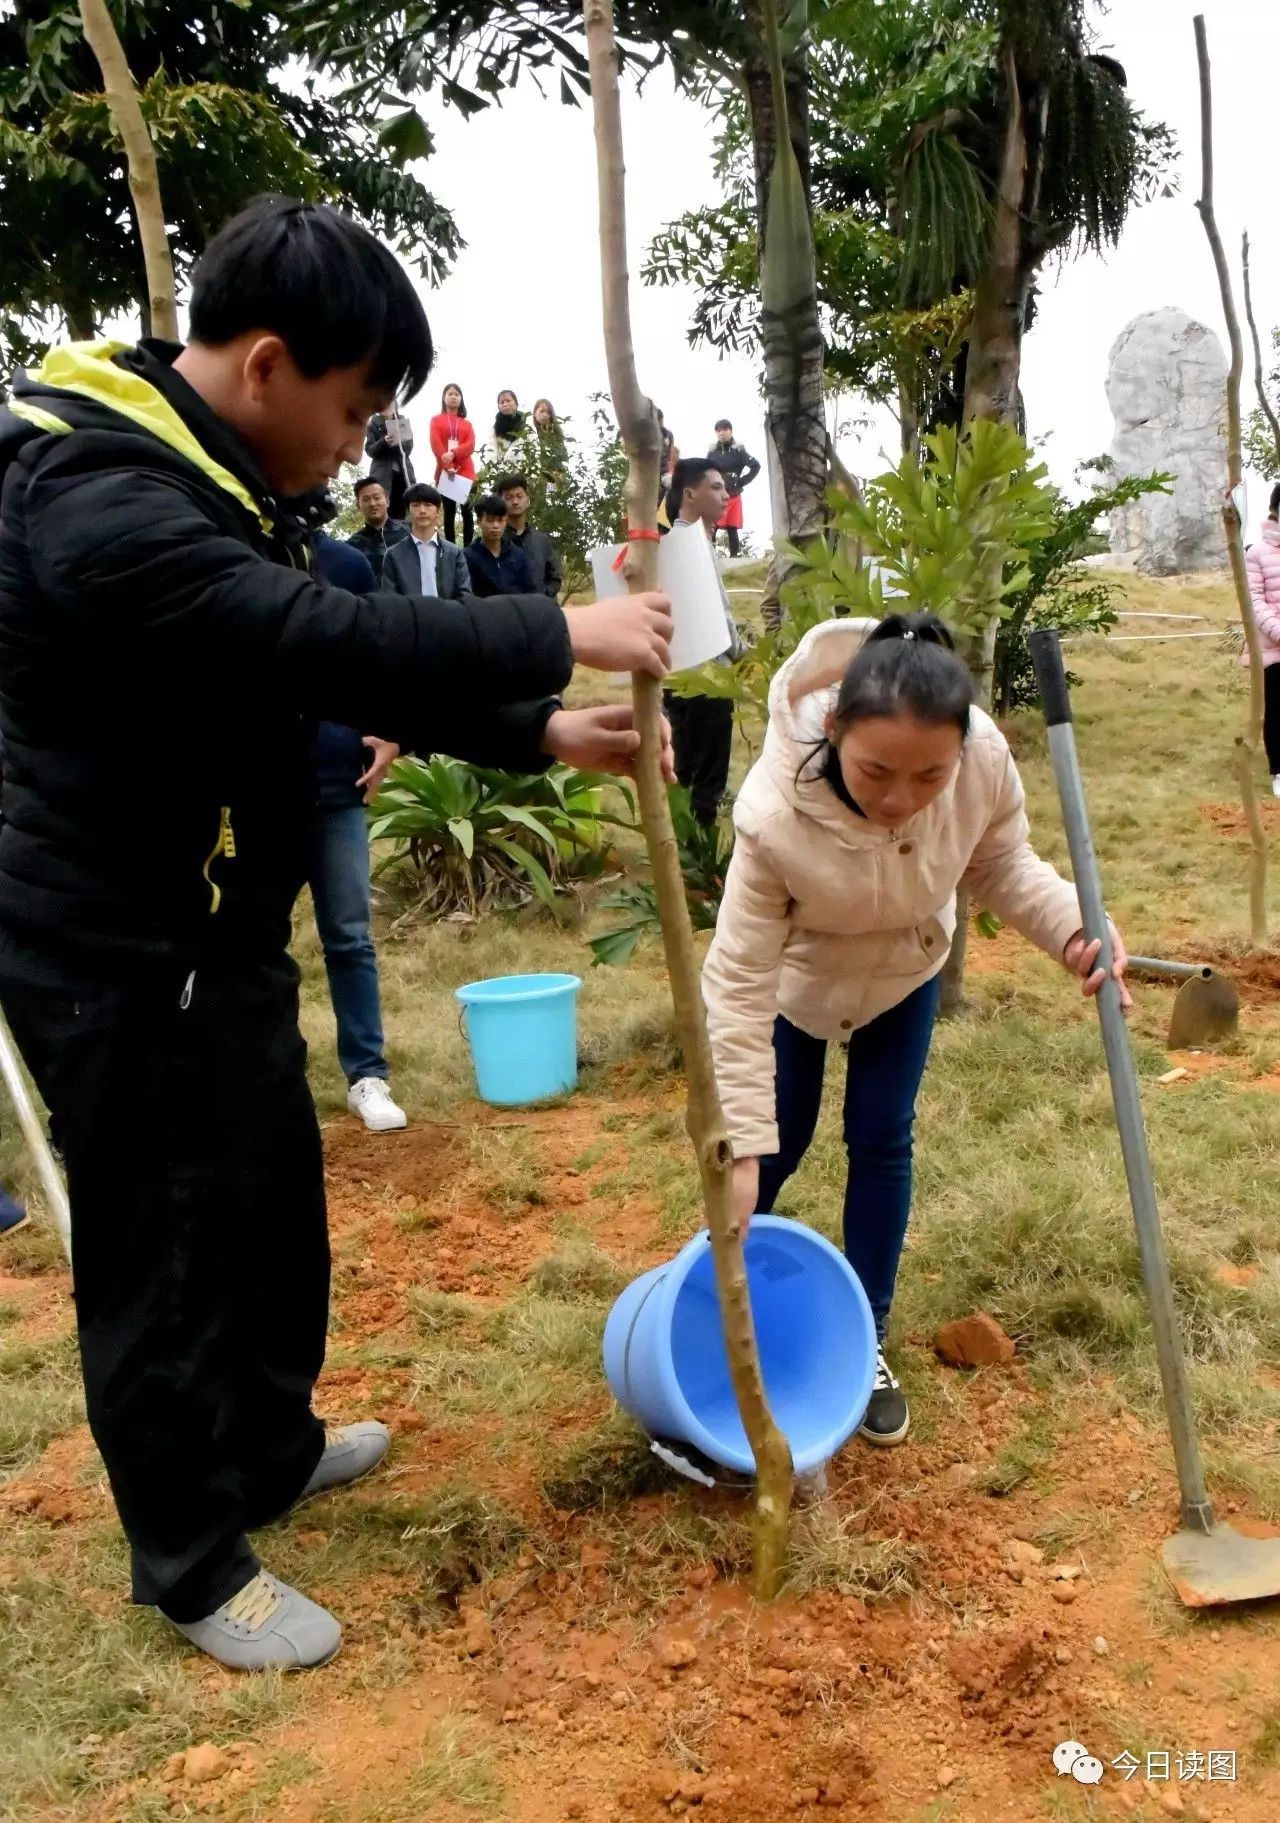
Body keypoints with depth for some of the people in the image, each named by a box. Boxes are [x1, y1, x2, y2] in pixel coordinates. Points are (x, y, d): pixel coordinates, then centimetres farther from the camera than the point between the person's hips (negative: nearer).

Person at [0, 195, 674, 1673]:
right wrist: (560, 636, -23)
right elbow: (330, 640, -33)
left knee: (276, 1212, 22)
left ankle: (272, 1449, 44)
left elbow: (347, 663, 10)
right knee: (161, 1259, 5)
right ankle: (192, 1563, 26)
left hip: (218, 935, 10)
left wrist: (537, 733, 2)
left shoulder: (205, 480, 10)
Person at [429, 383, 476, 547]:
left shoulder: (467, 423, 18)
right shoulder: (436, 420, 13)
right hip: (444, 471, -1)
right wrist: (448, 466, -16)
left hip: (465, 471, 1)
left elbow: (471, 445, 1)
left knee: (467, 510, -6)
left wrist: (453, 453, -18)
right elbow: (436, 444, -2)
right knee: (449, 511, -1)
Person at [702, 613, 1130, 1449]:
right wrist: (742, 1145, -32)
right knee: (780, 1140, 5)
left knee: (883, 1136, 4)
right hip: (797, 971, -2)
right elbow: (740, 984, -34)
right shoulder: (776, 812, -43)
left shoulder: (985, 757, -35)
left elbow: (1003, 864, -13)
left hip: (906, 964, 3)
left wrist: (1073, 928, -33)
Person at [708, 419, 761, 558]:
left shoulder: (738, 450, 1)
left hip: (733, 496, -1)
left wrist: (742, 482, -4)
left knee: (732, 530, 3)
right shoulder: (712, 451, 7)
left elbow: (755, 466, -1)